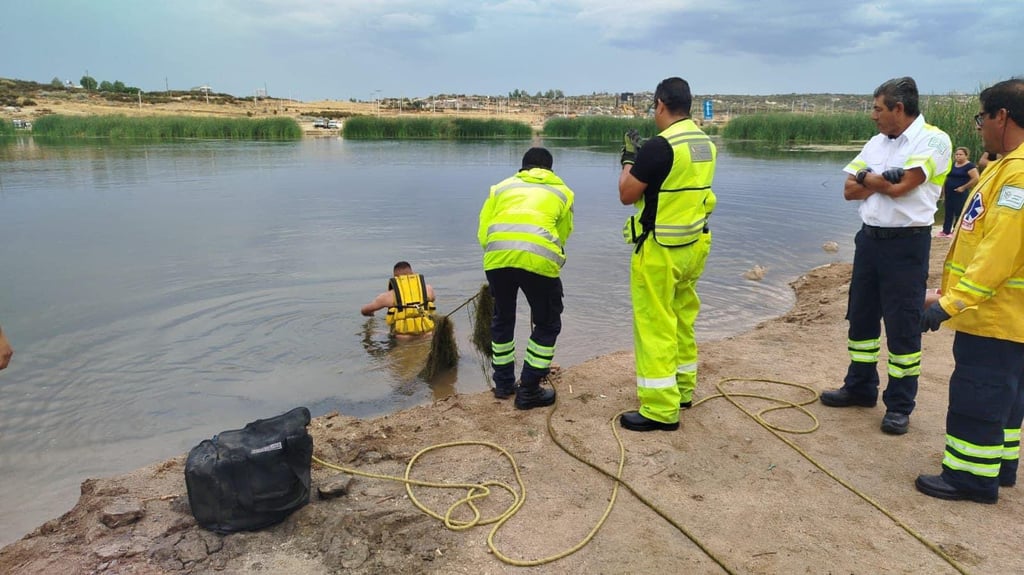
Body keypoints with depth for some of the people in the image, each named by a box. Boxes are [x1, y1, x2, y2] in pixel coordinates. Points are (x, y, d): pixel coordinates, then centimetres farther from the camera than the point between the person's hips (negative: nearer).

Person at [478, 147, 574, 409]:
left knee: (503, 319, 24)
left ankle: (503, 383, 35)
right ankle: (528, 391, 18)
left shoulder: (501, 187, 28)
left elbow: (483, 234, 19)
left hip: (497, 255, 3)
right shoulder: (563, 192, 26)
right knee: (547, 325, 16)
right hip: (538, 258, -2)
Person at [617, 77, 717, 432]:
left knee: (655, 327, -2)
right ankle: (682, 389, 32)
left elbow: (627, 195, -12)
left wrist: (628, 160, 4)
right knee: (682, 320, 19)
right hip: (693, 245, 9)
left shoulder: (659, 146, -19)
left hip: (659, 250, -8)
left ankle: (661, 409, 3)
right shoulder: (706, 144, 7)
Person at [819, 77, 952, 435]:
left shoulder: (933, 140, -10)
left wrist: (868, 178, -4)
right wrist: (885, 180, -13)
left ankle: (900, 406, 13)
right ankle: (860, 388, 29)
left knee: (902, 326, 0)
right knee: (861, 317, 14)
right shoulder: (877, 143, 10)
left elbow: (901, 187, -20)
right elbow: (850, 191, 2)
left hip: (907, 244, -7)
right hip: (870, 238, 7)